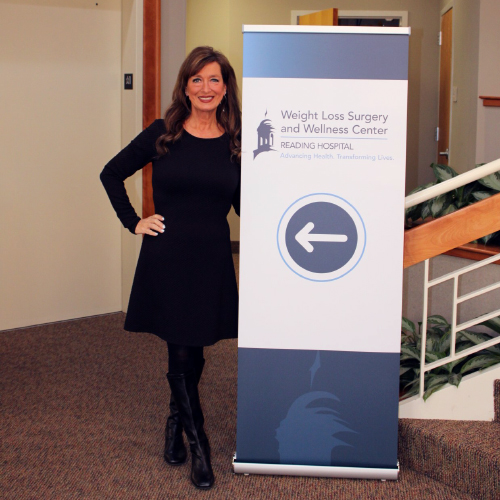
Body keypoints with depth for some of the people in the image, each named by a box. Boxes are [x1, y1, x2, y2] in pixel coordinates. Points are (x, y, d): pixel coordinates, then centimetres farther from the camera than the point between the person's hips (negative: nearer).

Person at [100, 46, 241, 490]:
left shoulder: (236, 142, 3)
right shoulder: (163, 134, -1)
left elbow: (244, 205, 10)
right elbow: (111, 174, 9)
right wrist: (133, 222, 1)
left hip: (212, 260, 2)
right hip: (167, 258, -2)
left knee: (193, 353, 11)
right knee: (181, 354, 0)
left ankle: (176, 424, 35)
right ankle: (198, 445, 14)